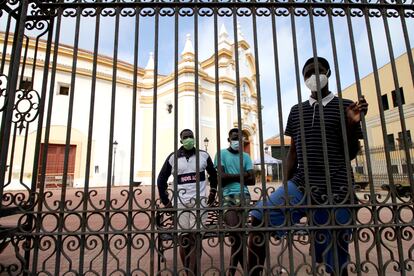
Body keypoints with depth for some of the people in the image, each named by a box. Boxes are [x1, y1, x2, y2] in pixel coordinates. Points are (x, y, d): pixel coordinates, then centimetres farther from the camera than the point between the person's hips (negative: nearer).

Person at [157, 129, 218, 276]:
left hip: (199, 202, 0)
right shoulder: (172, 157, 3)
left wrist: (212, 194, 14)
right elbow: (161, 179, 11)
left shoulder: (203, 155, 4)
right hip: (180, 203, 1)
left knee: (195, 238, -4)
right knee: (183, 240, 6)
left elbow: (213, 174, 18)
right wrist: (166, 201, 6)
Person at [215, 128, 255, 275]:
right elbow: (221, 177, -7)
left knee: (237, 230, -5)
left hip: (243, 195, 2)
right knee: (236, 229, -13)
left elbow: (252, 180, 5)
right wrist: (241, 175, -3)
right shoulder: (222, 154, 5)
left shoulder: (245, 156, 14)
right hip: (227, 196, -2)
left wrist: (231, 178, -4)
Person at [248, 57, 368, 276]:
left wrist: (353, 125, -14)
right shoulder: (296, 111, 12)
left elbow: (351, 154, 2)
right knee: (259, 218, -18)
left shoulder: (345, 107, 4)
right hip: (301, 184, 2)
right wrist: (285, 187, 9)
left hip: (335, 190, -2)